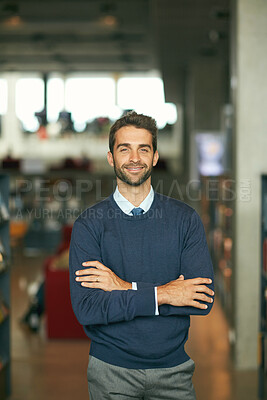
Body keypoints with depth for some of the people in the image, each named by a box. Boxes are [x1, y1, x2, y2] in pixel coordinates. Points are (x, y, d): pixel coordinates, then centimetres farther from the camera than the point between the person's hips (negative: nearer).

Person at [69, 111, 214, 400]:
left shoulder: (185, 218, 0)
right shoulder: (89, 224, -5)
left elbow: (204, 299, -10)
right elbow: (85, 309, -15)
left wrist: (127, 288, -16)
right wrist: (162, 294, -18)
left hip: (173, 369, 1)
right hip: (111, 371, -1)